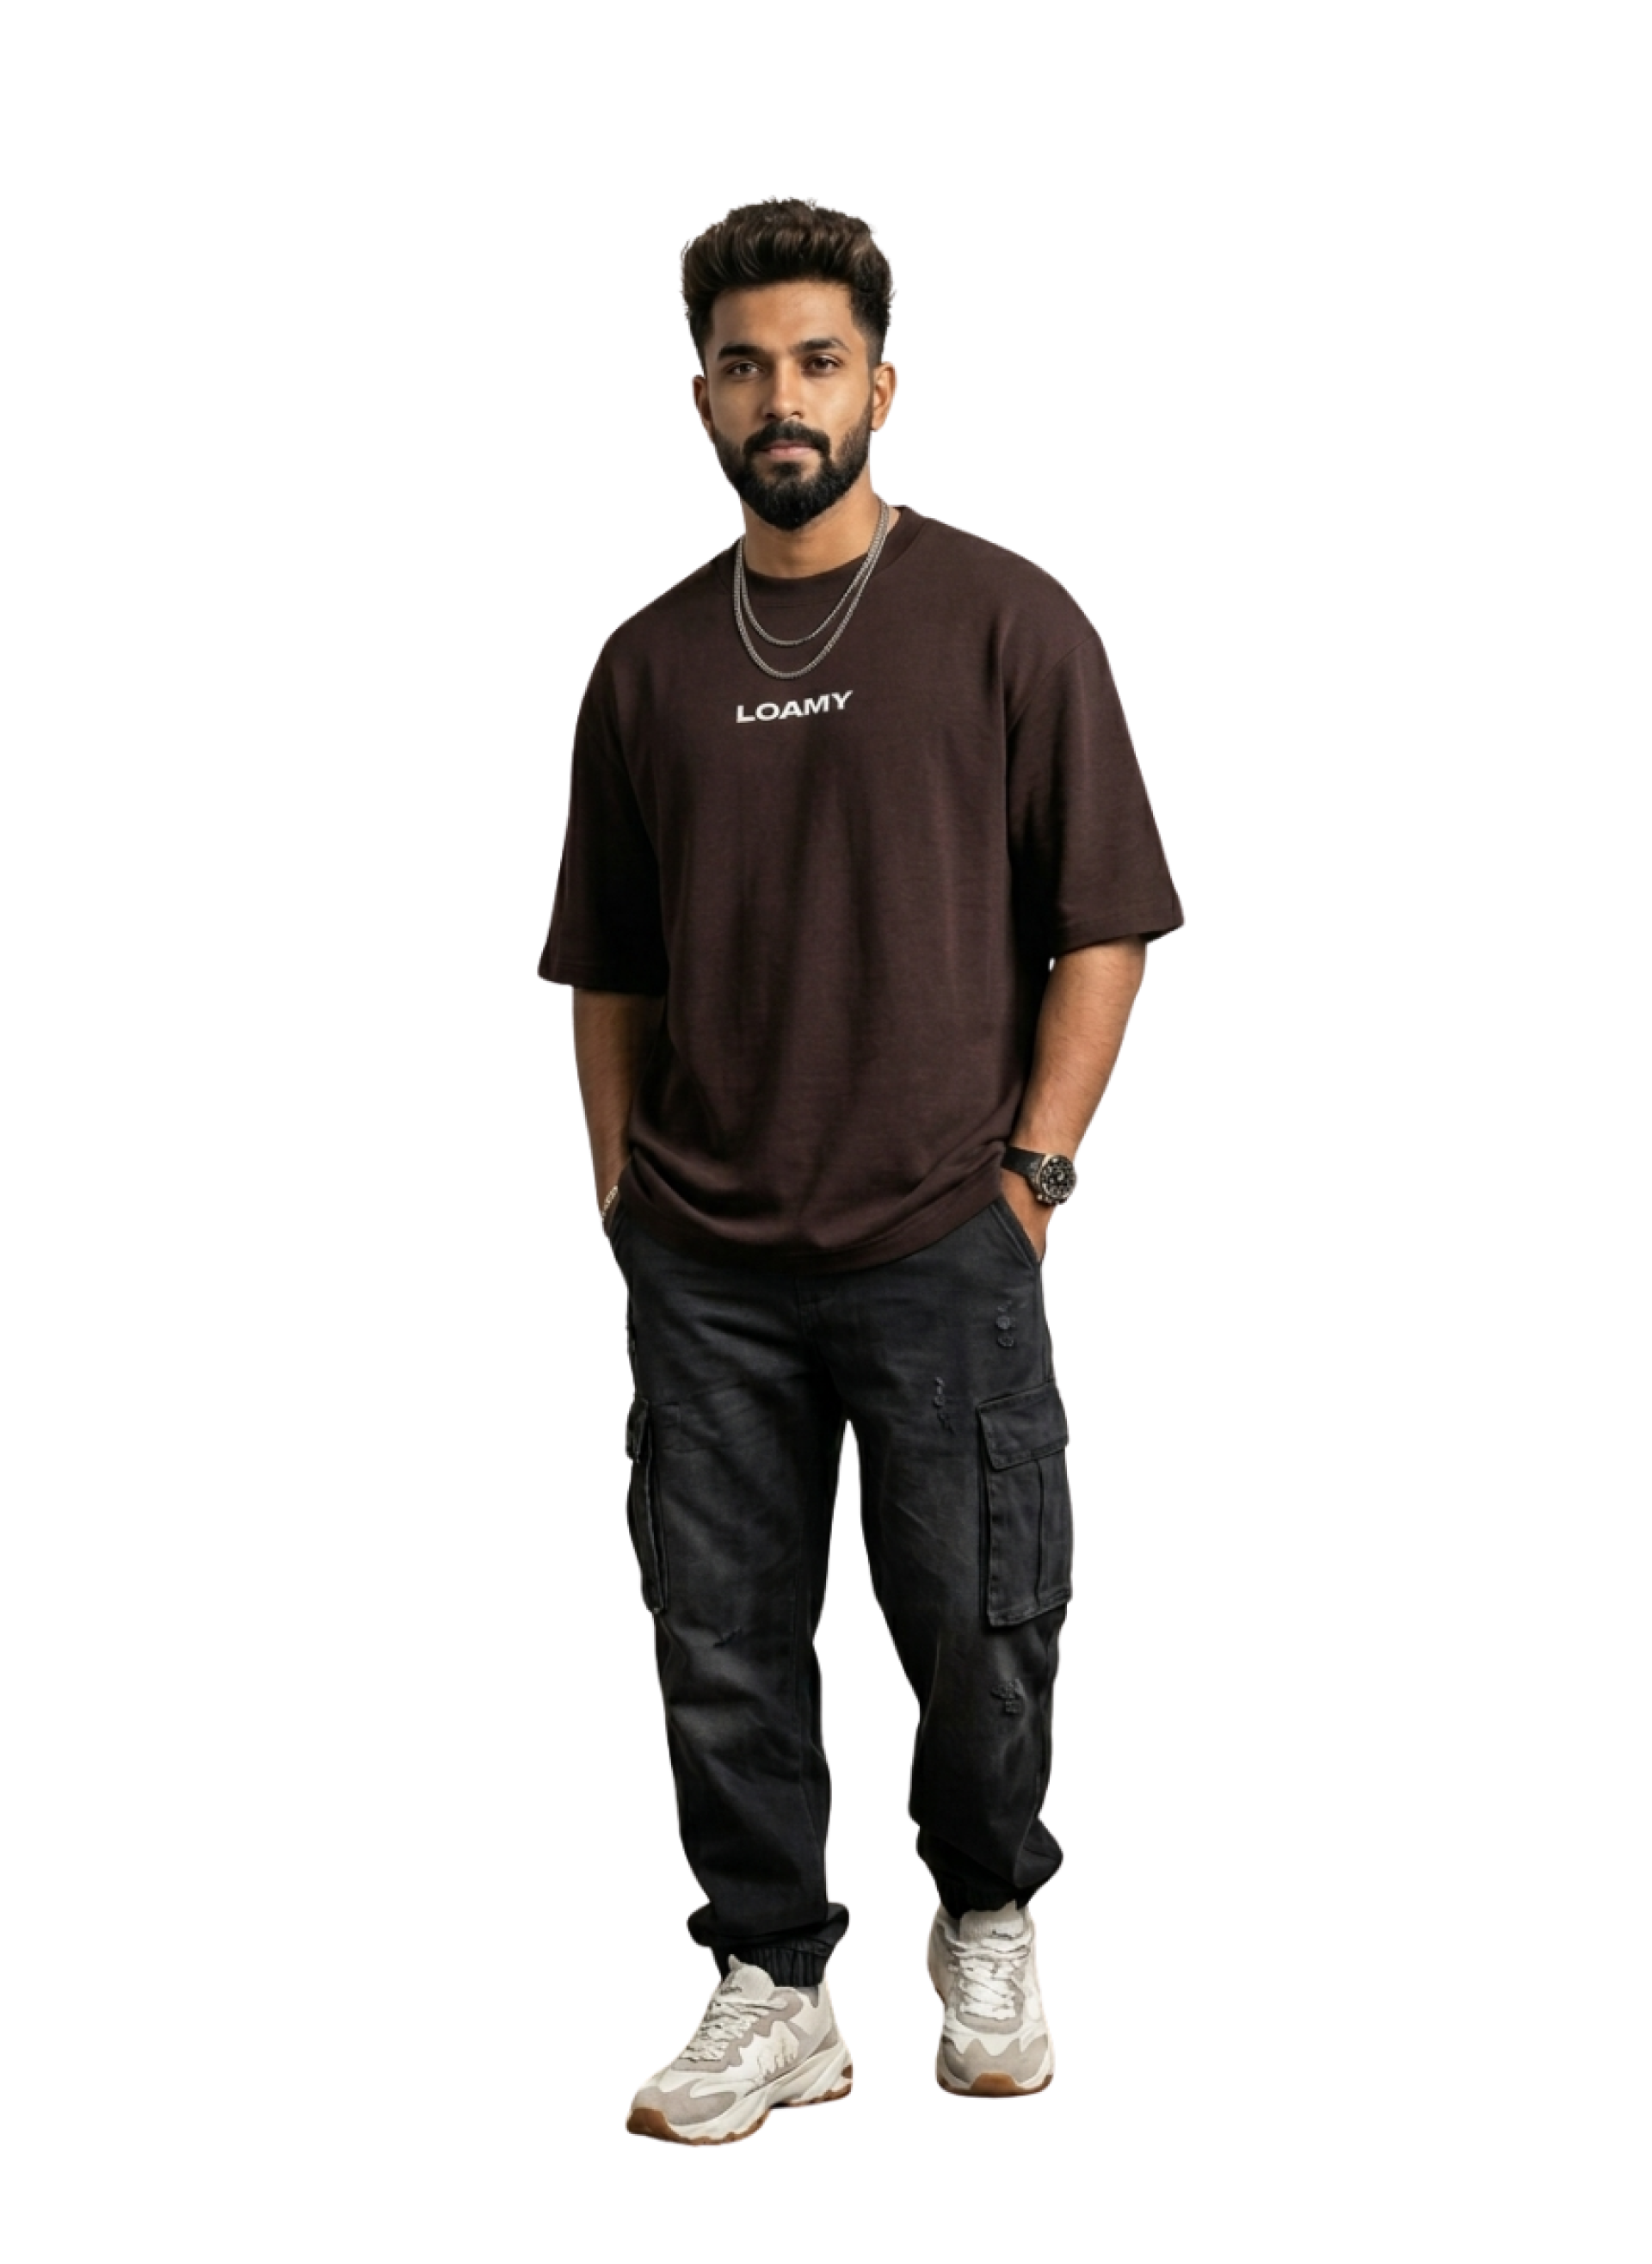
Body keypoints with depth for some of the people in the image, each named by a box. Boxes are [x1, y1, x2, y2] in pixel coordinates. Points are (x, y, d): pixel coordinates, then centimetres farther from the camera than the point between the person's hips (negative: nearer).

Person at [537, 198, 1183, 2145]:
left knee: (980, 1632, 6)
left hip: (940, 1253, -3)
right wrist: (626, 1196, 7)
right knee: (721, 1648, 7)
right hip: (703, 1266, 3)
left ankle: (988, 1924, 32)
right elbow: (608, 971, 13)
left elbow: (1103, 925, -1)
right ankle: (773, 1992, 23)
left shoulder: (1004, 623, -1)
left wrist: (1031, 1168, -7)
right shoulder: (650, 663, 8)